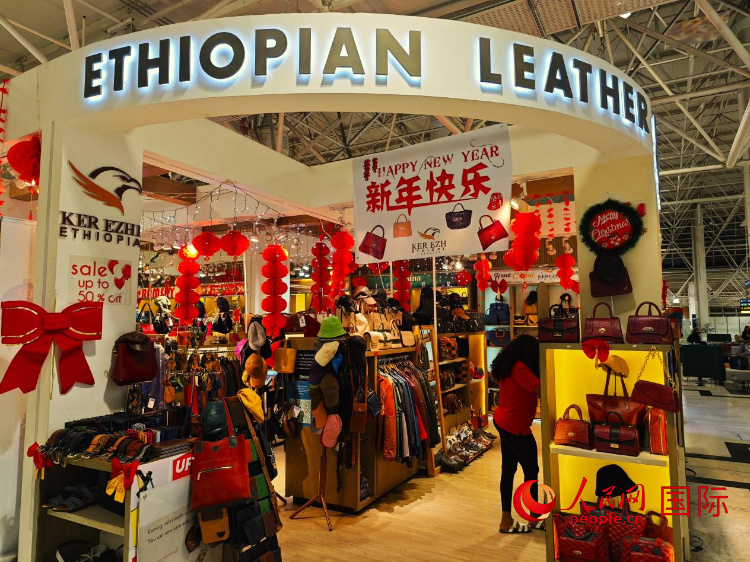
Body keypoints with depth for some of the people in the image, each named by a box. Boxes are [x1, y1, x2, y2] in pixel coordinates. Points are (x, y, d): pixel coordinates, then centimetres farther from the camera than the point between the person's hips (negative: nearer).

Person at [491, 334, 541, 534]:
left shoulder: (507, 365, 10)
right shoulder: (519, 367, -19)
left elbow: (528, 391, 10)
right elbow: (539, 389, -24)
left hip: (503, 422, 10)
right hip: (515, 426, -10)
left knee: (508, 470, 14)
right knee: (531, 471, 6)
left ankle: (506, 520, 23)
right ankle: (535, 519, 23)